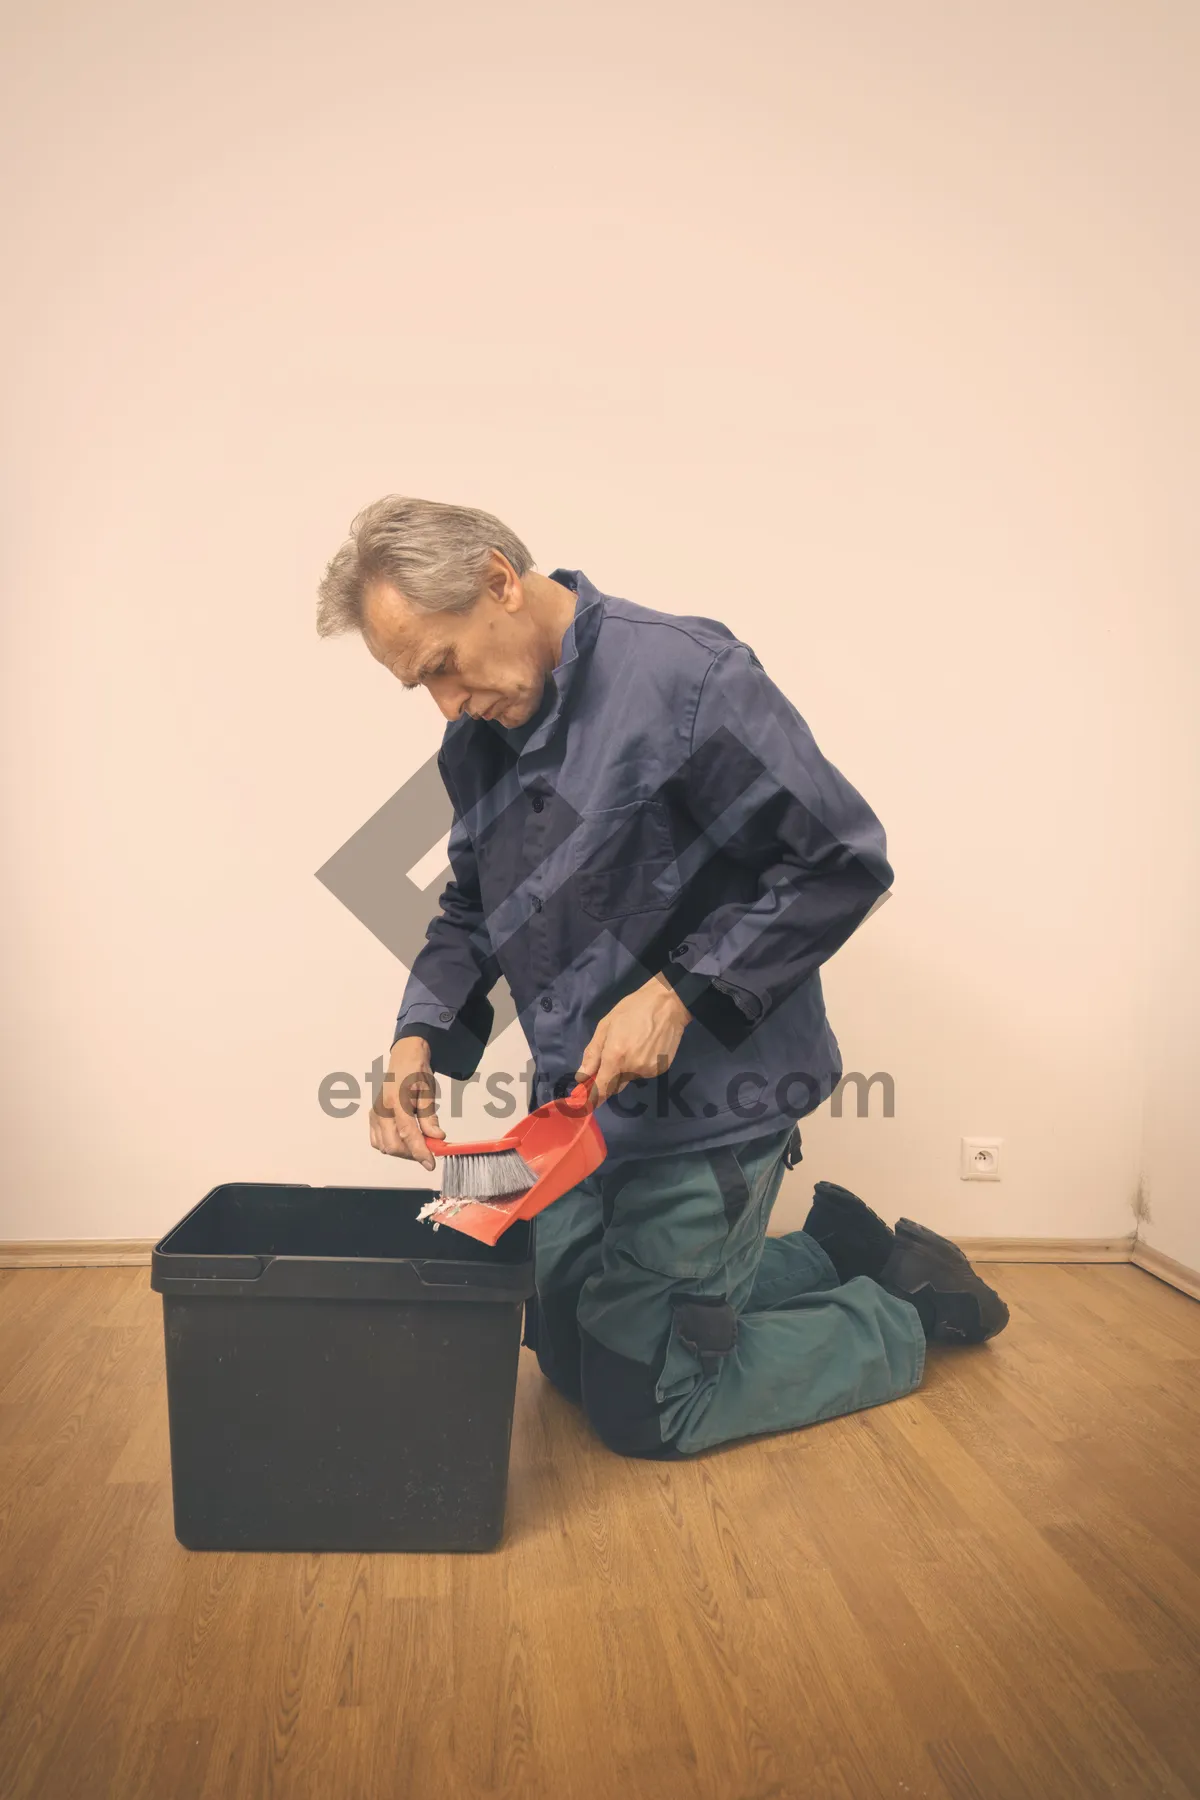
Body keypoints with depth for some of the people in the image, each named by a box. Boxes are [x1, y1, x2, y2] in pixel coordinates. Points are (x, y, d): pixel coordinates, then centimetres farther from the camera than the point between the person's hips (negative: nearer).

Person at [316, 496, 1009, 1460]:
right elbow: (470, 913, 13)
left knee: (644, 1407, 1)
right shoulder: (478, 739, 3)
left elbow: (843, 862, -19)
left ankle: (908, 1310, 21)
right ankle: (834, 1252, 31)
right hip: (581, 1106, 8)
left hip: (708, 1106, -8)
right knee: (569, 1353, 21)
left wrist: (680, 992, -24)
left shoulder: (683, 676, -20)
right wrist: (421, 1035, -6)